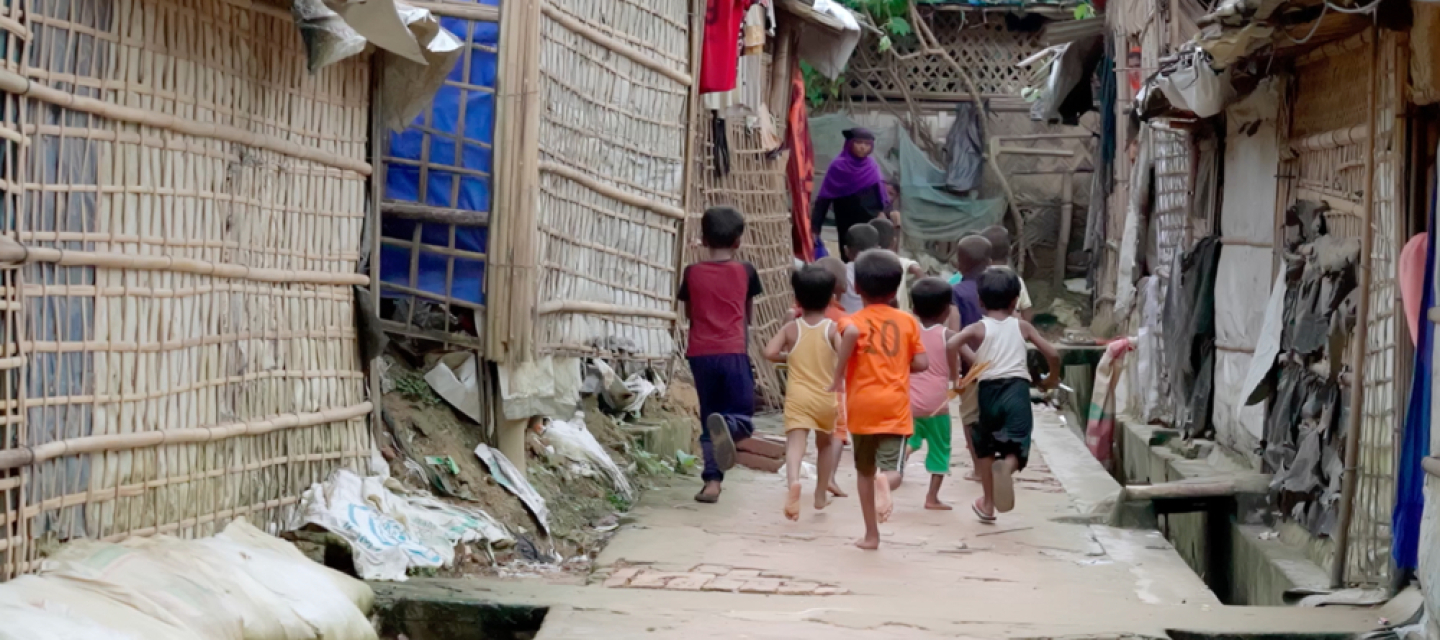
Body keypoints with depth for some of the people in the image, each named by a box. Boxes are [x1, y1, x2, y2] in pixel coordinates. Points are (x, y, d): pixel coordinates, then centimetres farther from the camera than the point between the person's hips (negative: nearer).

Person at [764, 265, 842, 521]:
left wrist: (787, 357, 11)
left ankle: (793, 481, -46)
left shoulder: (791, 328, 2)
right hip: (826, 397, 1)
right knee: (825, 444, 23)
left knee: (796, 442, -17)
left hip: (797, 396, -1)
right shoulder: (833, 328, -2)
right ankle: (821, 495, 31)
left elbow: (770, 352, -8)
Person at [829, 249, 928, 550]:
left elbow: (851, 333, -26)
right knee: (888, 465, -4)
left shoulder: (856, 320, -1)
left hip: (862, 404, 0)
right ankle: (885, 480, -41)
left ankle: (871, 534, 20)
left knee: (865, 470, 15)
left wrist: (838, 375, -18)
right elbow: (921, 363, 1)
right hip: (894, 404, 0)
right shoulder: (907, 321, 5)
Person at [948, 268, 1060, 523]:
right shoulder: (1021, 326, 11)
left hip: (988, 390, 1)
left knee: (986, 447, 22)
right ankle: (1006, 466, -39)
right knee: (1016, 448, -2)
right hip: (1017, 390, -1)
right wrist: (1052, 379, 28)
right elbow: (1053, 354, 9)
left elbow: (950, 344, -13)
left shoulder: (978, 329, 6)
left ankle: (988, 504, 26)